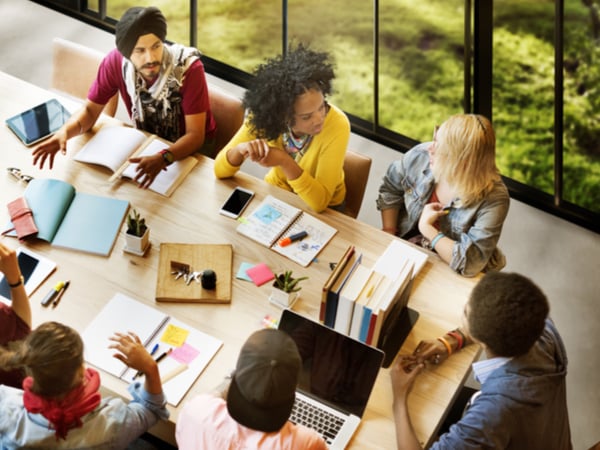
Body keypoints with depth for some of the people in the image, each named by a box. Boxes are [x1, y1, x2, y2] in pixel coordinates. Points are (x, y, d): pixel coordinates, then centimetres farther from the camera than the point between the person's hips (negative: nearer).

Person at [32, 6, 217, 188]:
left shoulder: (188, 68, -32)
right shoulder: (115, 62, -21)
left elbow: (195, 135, -30)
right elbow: (90, 110, -9)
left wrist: (162, 158, -51)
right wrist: (65, 131, -32)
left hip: (191, 145, -3)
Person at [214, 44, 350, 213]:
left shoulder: (336, 125, -27)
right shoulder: (267, 115, -20)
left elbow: (319, 201, -28)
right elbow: (221, 170, -15)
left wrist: (285, 161, -39)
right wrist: (240, 150, -34)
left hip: (324, 210, -2)